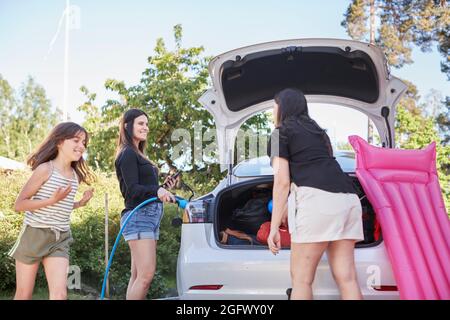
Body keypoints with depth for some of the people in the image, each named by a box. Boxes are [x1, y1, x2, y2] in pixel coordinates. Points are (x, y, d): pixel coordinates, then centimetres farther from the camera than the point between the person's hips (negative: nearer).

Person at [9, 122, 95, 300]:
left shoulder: (75, 176, 7)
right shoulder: (45, 169, -12)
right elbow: (19, 204, -13)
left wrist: (80, 203, 4)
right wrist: (52, 200, -22)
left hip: (60, 239, 5)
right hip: (34, 234, -5)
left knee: (60, 294, -10)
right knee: (23, 295, 6)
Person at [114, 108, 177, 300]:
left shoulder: (137, 154, 23)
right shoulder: (128, 154, -5)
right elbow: (133, 189, -16)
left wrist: (164, 188, 16)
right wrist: (157, 191, -31)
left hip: (150, 216, 10)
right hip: (138, 217, -10)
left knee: (138, 276, 6)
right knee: (146, 274, -17)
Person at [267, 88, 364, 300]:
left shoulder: (281, 133, 10)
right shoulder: (317, 132, 32)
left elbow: (282, 181, -1)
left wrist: (274, 227, -2)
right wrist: (288, 209, 51)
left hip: (317, 199, -7)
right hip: (347, 198, 7)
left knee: (301, 278, -2)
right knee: (346, 278, 2)